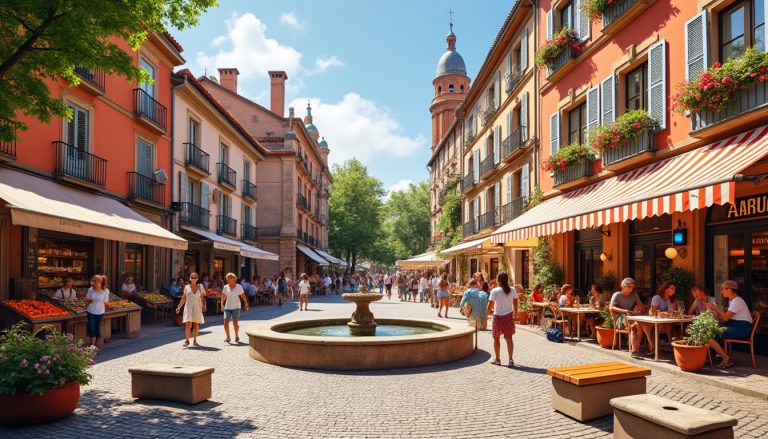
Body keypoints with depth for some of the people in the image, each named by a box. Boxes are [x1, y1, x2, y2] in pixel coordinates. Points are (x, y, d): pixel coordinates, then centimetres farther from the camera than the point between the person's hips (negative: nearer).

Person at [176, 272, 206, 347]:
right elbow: (184, 298, 10)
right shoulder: (187, 287, 6)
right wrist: (179, 307, 2)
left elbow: (202, 298, 5)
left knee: (196, 325, 4)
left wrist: (204, 306, -8)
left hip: (197, 308, 0)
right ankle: (187, 340, 1)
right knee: (188, 325, -10)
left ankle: (194, 340, 17)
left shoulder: (200, 286, 5)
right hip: (188, 308, 0)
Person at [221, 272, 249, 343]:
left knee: (235, 322, -7)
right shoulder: (225, 287, 0)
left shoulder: (239, 287, -6)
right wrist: (222, 304, 5)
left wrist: (246, 304, 3)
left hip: (236, 307, -2)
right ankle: (228, 337, 8)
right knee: (226, 322, -9)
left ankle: (237, 336, 18)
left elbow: (243, 296, 1)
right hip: (227, 307, 2)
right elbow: (223, 296, 11)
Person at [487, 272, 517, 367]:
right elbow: (515, 303, 3)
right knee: (509, 338, 8)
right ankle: (510, 360, 7)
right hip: (509, 316, 3)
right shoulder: (512, 290, -3)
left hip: (498, 316, -3)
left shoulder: (495, 291, -15)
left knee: (496, 338, 13)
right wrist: (515, 314, 15)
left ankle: (497, 359, 21)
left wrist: (487, 313, 4)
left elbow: (490, 304, -13)